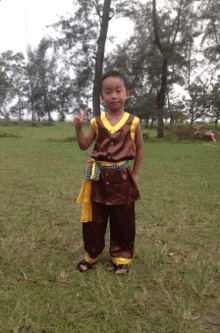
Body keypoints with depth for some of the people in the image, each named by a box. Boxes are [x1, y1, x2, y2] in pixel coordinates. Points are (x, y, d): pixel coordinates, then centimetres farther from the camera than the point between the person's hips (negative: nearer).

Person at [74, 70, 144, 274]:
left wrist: (135, 173, 4)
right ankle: (91, 255, 31)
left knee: (122, 221, 10)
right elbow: (84, 145, 3)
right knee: (94, 219, 11)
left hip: (122, 178, -1)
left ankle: (121, 257, 29)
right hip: (99, 177, 2)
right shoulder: (97, 122, 1)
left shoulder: (133, 122, -3)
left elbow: (139, 148, 5)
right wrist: (78, 127, -13)